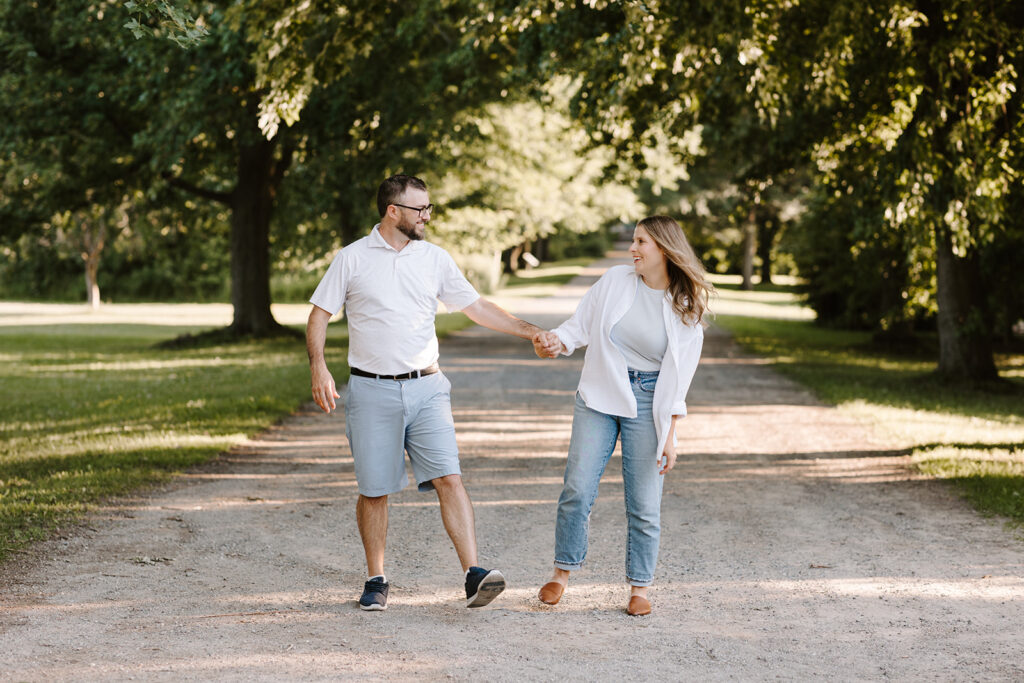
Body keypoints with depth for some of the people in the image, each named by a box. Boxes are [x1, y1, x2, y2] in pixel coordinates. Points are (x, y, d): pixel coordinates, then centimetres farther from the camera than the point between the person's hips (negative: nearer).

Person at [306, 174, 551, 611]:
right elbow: (320, 314, 3)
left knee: (448, 478, -12)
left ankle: (473, 575, -17)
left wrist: (529, 331, 9)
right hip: (372, 392, -2)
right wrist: (318, 366, -12)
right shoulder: (352, 258, 1)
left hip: (426, 388, 2)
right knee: (374, 490, 3)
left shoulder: (434, 259, 9)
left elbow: (476, 308, 15)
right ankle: (376, 580, 18)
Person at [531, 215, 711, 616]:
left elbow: (679, 375, -2)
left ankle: (639, 587, 13)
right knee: (577, 489, -3)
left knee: (644, 503, -1)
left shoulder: (686, 309, -3)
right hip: (599, 396, 2)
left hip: (647, 404, -1)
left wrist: (669, 434, -5)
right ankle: (563, 572, 14)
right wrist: (557, 341, -15)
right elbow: (581, 325, 8)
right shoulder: (615, 281, 1)